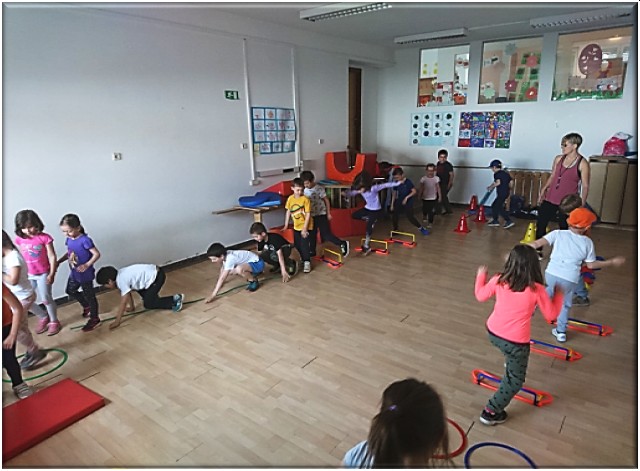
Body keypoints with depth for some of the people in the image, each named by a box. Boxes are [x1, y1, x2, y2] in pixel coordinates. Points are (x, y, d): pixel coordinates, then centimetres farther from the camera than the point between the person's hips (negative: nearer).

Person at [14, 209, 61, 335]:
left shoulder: (44, 238, -16)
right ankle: (43, 317, 34)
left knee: (46, 299, 4)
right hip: (27, 275, 4)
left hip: (43, 274, -4)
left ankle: (54, 321, 23)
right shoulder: (19, 239, -5)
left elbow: (52, 256, -11)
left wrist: (51, 274, -12)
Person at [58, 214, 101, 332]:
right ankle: (87, 306, 47)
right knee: (70, 291, 25)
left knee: (89, 295, 6)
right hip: (74, 274, 8)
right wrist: (58, 262, 1)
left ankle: (94, 319, 22)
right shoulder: (69, 239, -2)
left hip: (85, 275, -8)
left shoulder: (85, 240, -26)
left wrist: (87, 265, -29)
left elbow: (97, 254, -22)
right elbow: (68, 253, 13)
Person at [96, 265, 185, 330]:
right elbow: (128, 293, 18)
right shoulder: (120, 275, 7)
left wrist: (117, 321, -14)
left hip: (157, 276, -10)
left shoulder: (121, 280, -18)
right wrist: (131, 307, 22)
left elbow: (123, 302, -18)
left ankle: (175, 300, 3)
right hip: (152, 272, 10)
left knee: (148, 304, -1)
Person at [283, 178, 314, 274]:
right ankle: (303, 259, 32)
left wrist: (304, 228, -18)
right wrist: (286, 225, 8)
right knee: (297, 245, 13)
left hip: (306, 226, -5)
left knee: (304, 245, -5)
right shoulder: (290, 198, -2)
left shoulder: (305, 199, -16)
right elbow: (288, 212, 7)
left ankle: (307, 263, 7)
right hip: (296, 226, 5)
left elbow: (308, 214, -15)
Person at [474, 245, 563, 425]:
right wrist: (558, 295, 12)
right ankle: (490, 412, 18)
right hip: (516, 341, -4)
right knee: (515, 380, 15)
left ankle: (510, 363, 68)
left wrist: (481, 276, 25)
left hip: (493, 333, 4)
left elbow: (480, 296, 8)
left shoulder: (498, 281, -10)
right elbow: (551, 314, -4)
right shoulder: (536, 290, -18)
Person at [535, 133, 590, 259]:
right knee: (540, 224, 8)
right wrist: (543, 190, 12)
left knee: (564, 228, 6)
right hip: (550, 199, 5)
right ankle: (537, 251, 22)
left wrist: (581, 205, -12)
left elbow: (585, 186, -8)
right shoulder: (558, 159, 5)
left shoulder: (582, 163, -9)